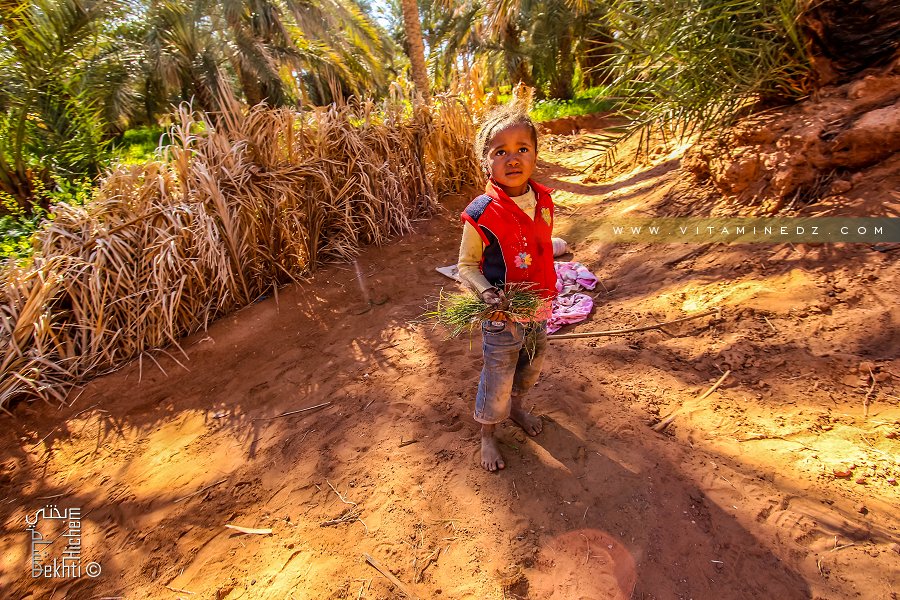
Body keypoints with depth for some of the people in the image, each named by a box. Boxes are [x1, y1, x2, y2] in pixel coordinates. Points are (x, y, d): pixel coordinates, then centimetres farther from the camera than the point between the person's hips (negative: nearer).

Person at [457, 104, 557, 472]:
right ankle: (488, 436, 38)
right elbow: (466, 266, -13)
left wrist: (549, 292, 13)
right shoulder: (481, 214, -21)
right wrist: (486, 291, -30)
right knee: (497, 381, 10)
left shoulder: (543, 201, -4)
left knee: (530, 369, 26)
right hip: (502, 316, -6)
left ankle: (516, 407, 57)